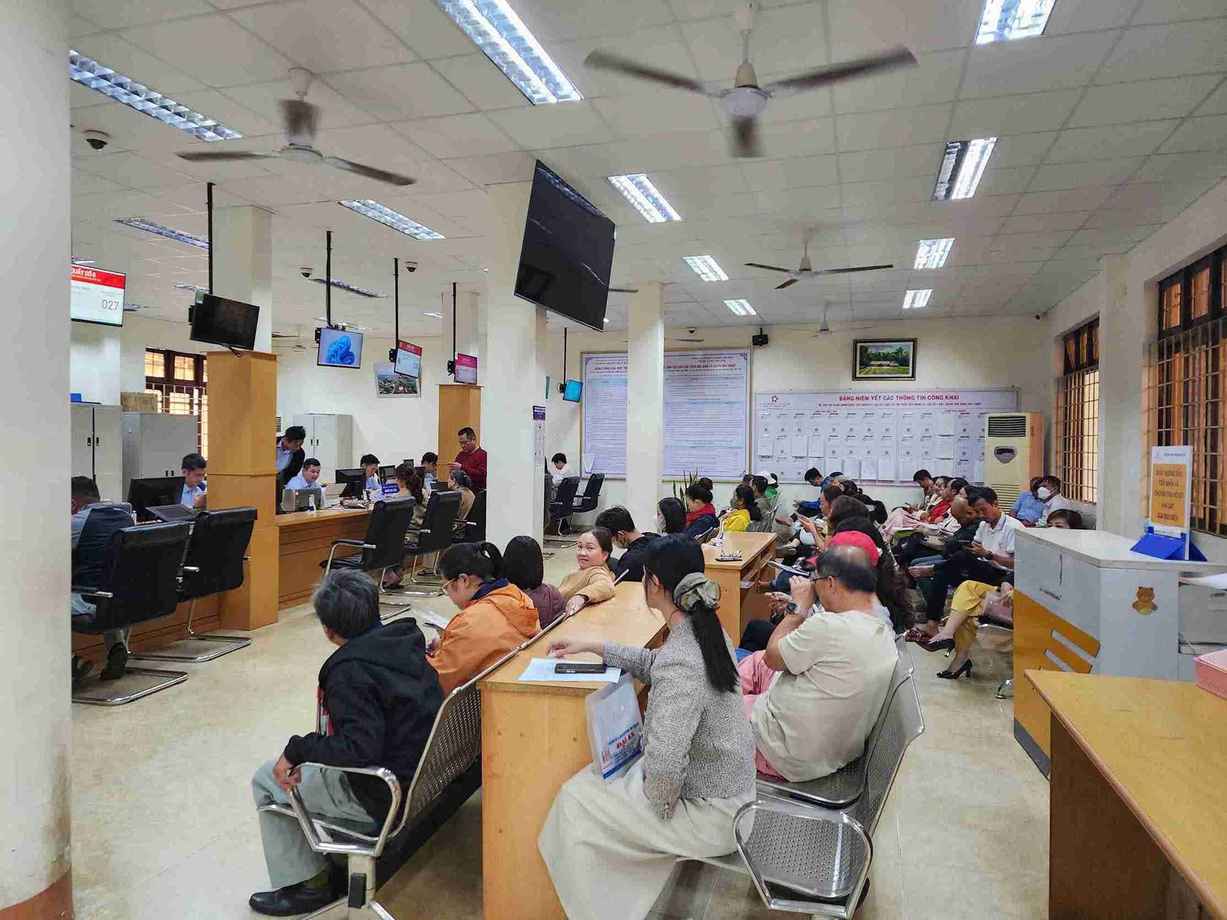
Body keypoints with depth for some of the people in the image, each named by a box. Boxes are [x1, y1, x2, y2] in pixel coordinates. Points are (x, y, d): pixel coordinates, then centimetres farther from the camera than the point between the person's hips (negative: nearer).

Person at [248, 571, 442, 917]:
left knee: (267, 780, 10)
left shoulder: (350, 671, -23)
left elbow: (360, 749, -30)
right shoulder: (404, 640, -1)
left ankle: (308, 885, 20)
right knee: (312, 762, 28)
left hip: (385, 798, -8)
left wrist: (296, 750, -19)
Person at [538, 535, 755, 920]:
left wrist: (658, 805, -15)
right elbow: (654, 664, 15)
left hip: (710, 814, -8)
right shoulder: (707, 629, -4)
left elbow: (664, 766, -36)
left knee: (574, 800, 3)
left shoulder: (679, 662, -32)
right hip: (728, 787, 9)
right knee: (595, 776, 21)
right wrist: (592, 646, 13)